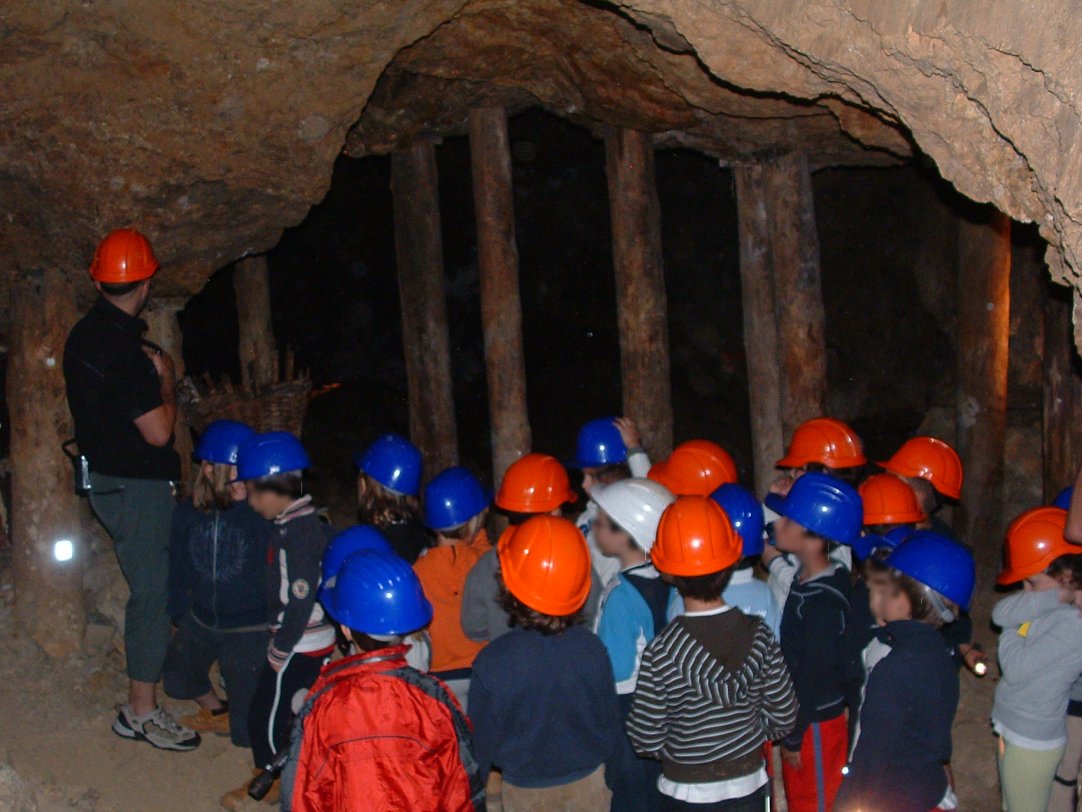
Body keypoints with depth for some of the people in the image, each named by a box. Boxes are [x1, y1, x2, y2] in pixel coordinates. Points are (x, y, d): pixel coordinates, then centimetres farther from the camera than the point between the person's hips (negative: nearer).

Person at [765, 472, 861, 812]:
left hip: (816, 726, -8)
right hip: (802, 717, 8)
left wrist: (794, 737, -16)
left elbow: (814, 676, -23)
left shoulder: (823, 601, -28)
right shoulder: (805, 579, 0)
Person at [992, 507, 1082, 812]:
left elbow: (1016, 668, -24)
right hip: (1013, 728, 8)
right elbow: (1000, 613, -13)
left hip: (1032, 740, -8)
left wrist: (1009, 633, -6)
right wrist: (1053, 596, -25)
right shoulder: (1054, 603, -1)